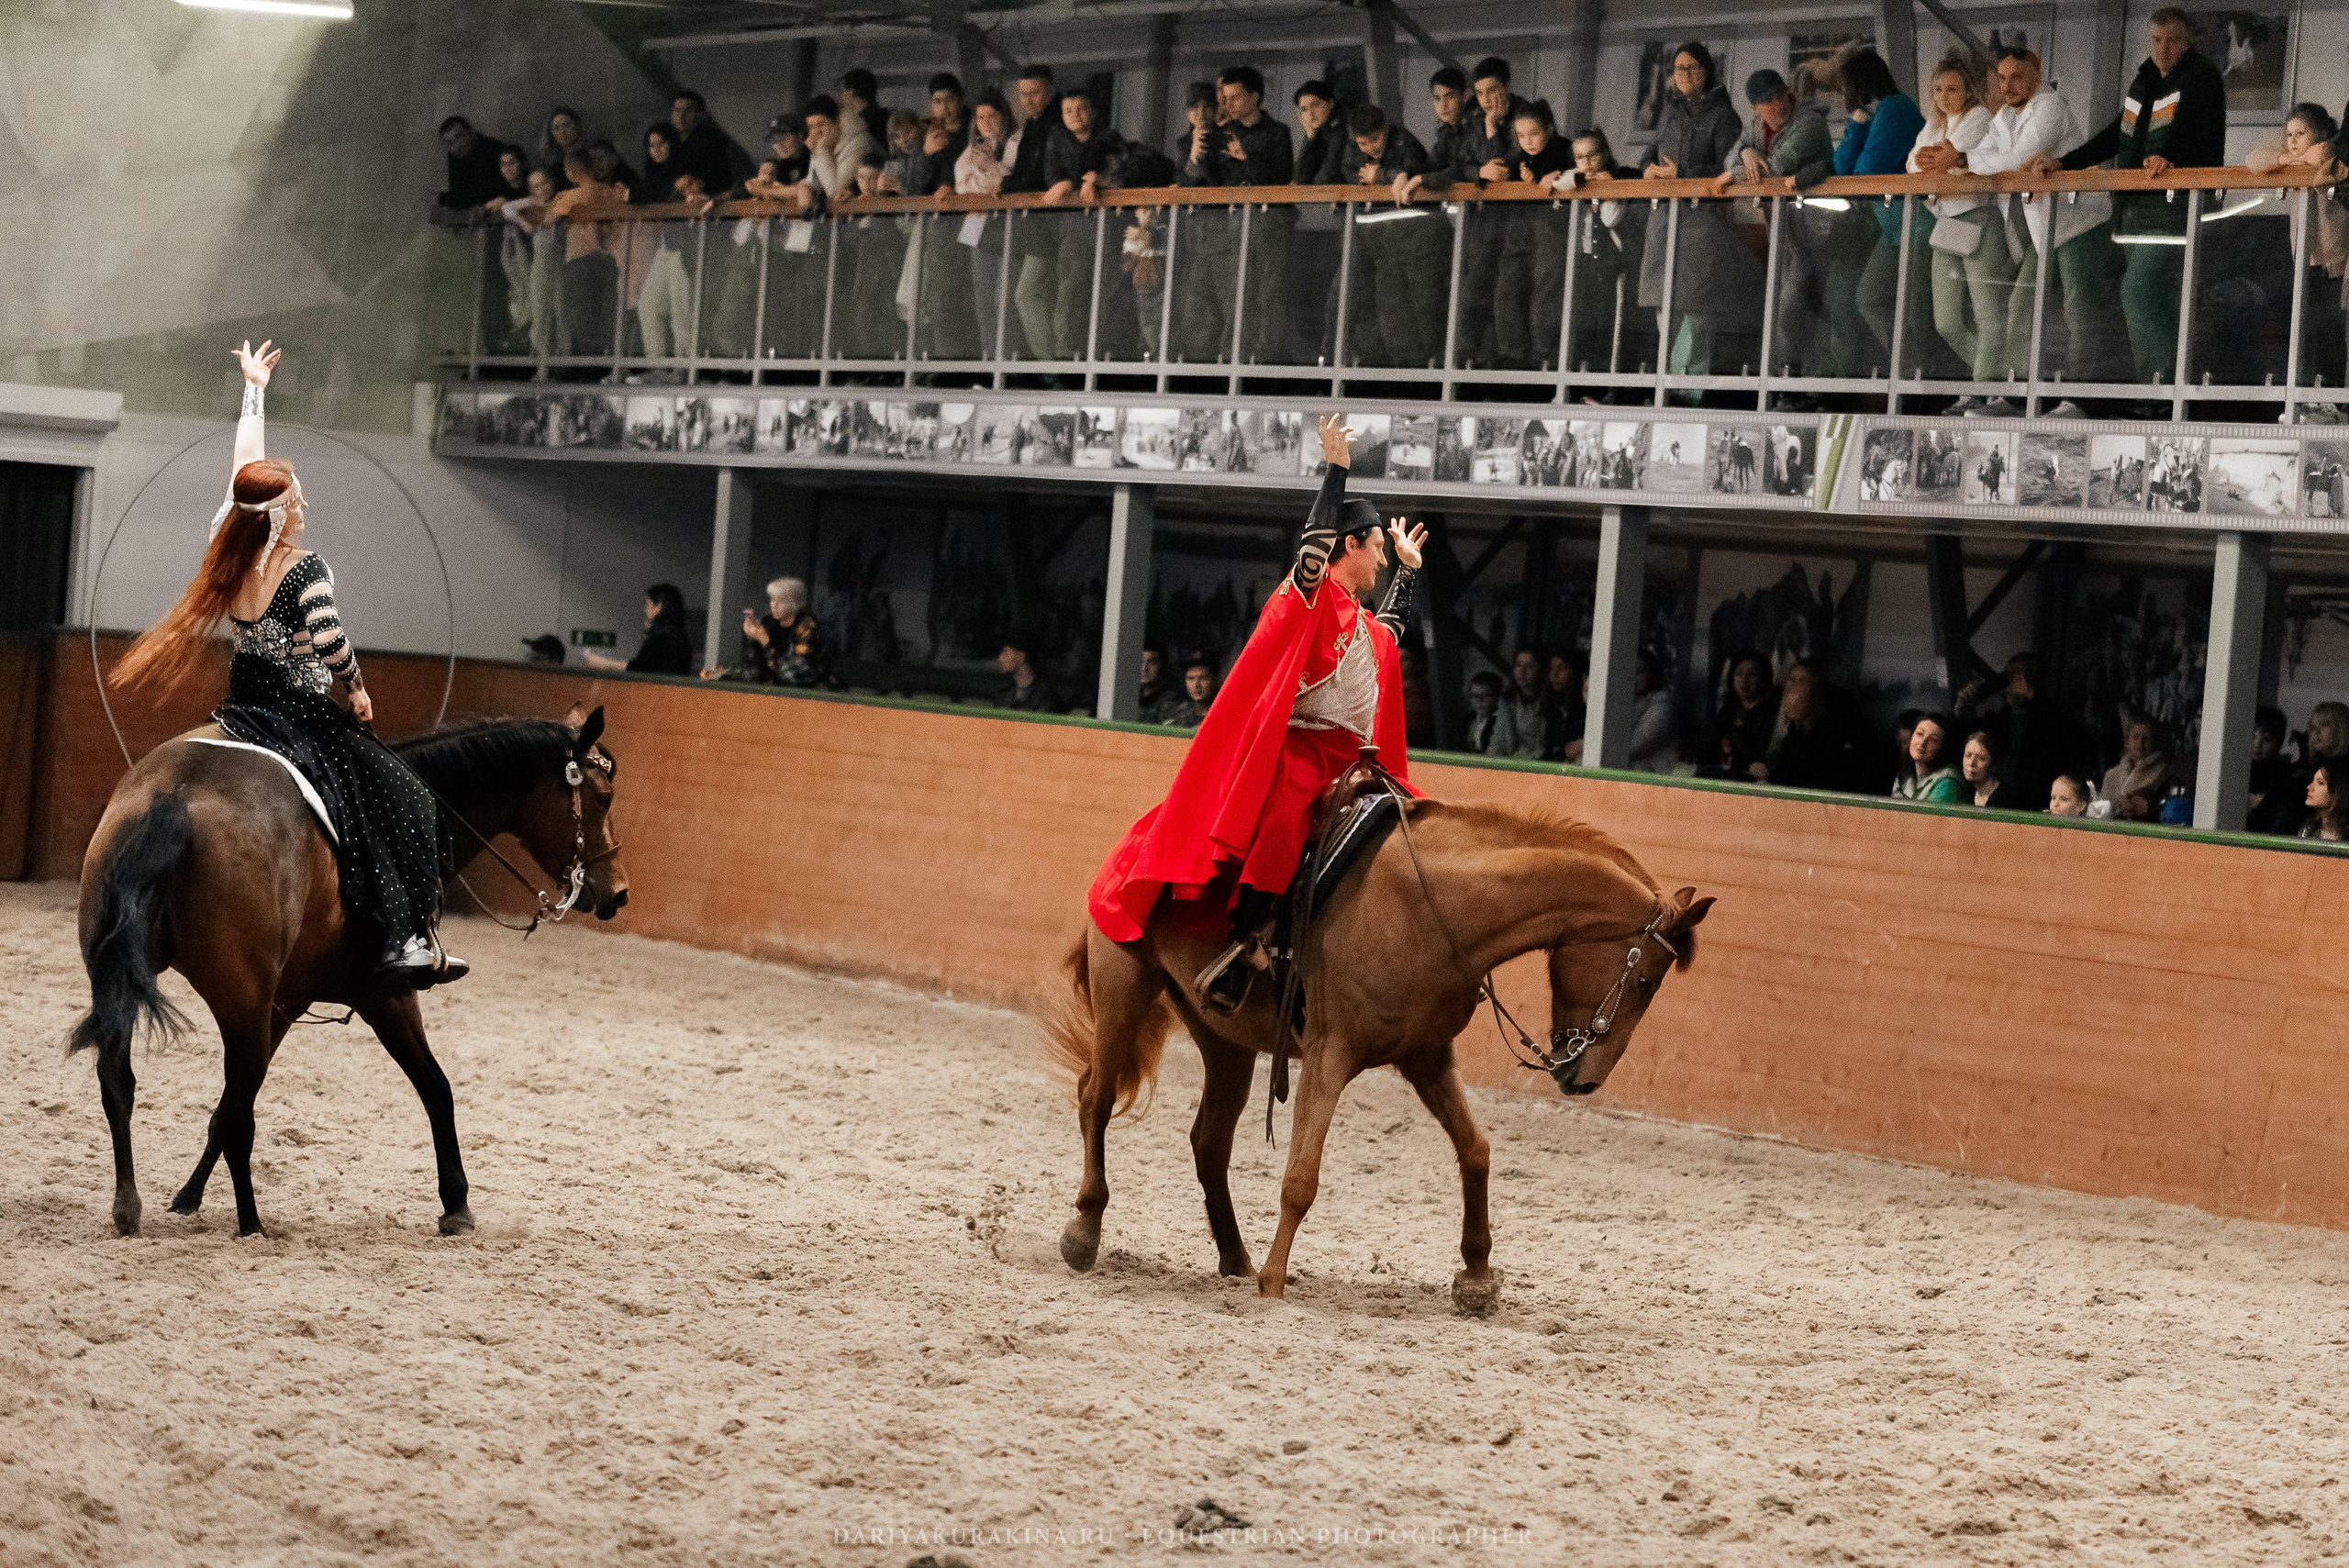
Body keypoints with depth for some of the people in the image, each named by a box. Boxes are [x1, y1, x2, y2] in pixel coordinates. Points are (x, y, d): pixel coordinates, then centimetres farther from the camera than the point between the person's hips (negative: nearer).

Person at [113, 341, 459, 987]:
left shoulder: (227, 546, 1)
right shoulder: (305, 572, -19)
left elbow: (245, 466, 14)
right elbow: (333, 649, -22)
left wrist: (253, 388, 26)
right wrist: (358, 691, -1)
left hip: (244, 709, 8)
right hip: (302, 714, -8)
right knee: (399, 803, -7)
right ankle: (404, 940, -18)